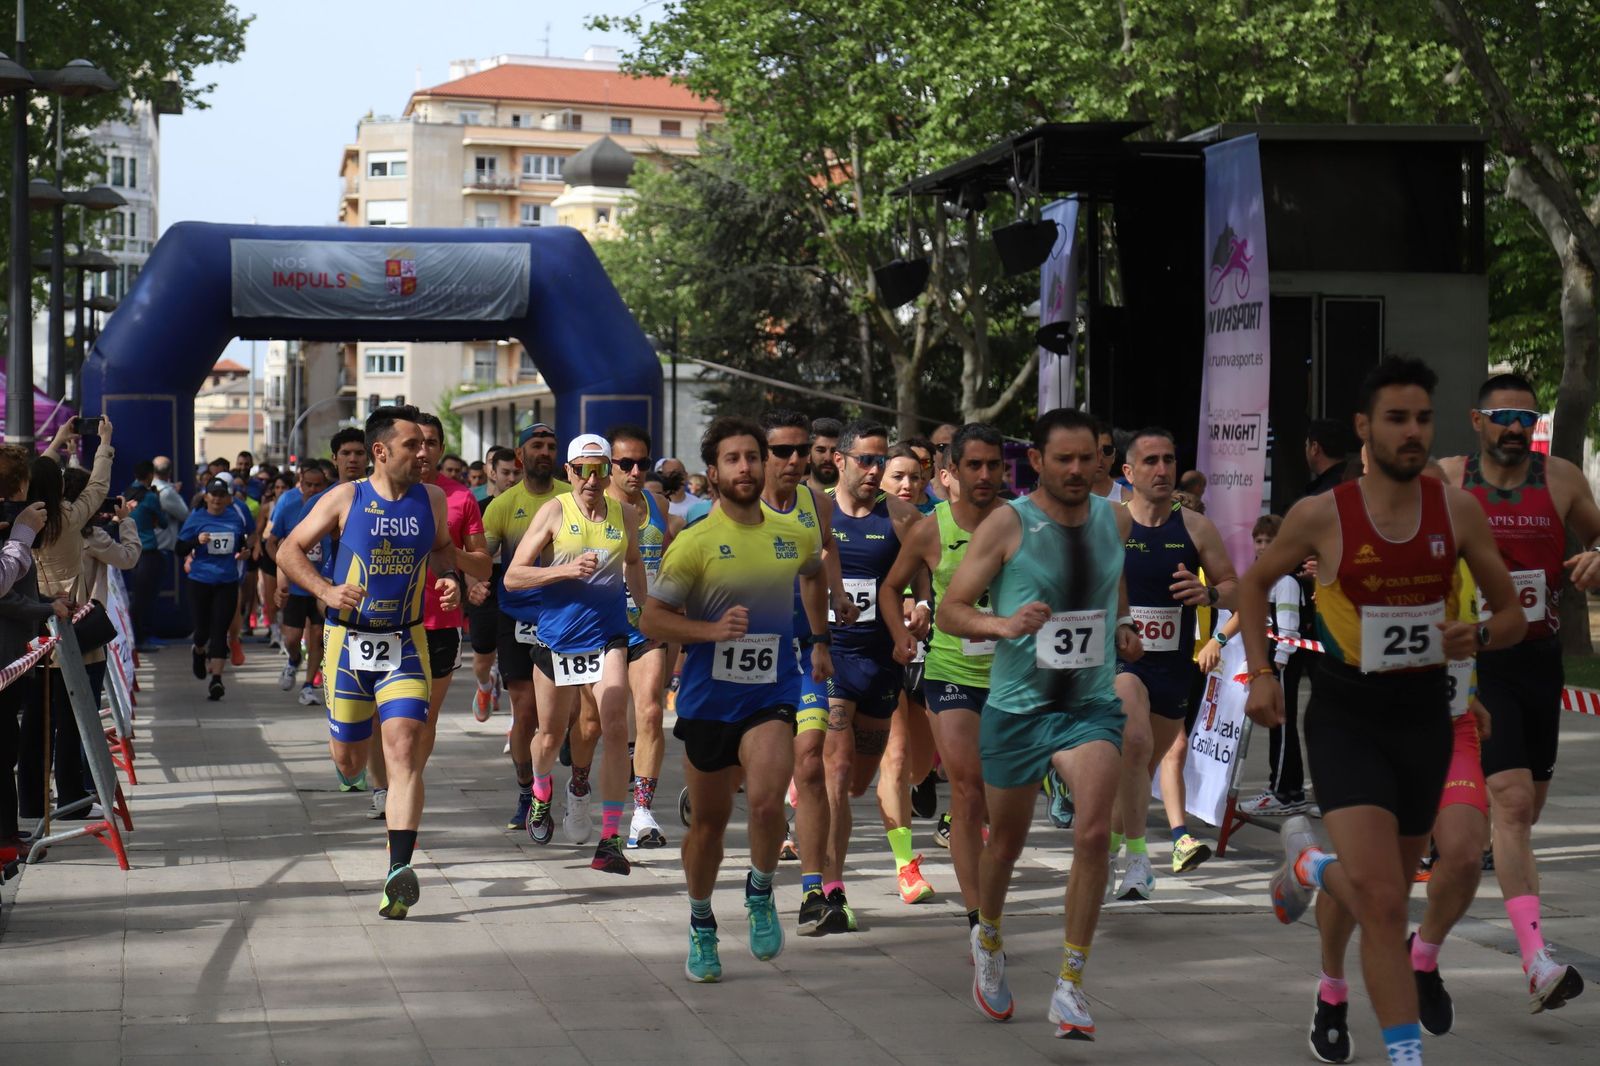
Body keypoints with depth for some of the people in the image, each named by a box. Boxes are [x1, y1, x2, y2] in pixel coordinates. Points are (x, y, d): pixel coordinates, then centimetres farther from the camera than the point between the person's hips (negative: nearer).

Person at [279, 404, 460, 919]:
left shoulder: (431, 500, 3)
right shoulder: (346, 498, -5)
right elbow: (289, 549, -1)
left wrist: (450, 580, 0)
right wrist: (326, 590, -17)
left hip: (405, 645, 1)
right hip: (349, 642, -1)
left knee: (404, 753, -16)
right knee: (350, 761, 10)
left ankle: (399, 871, -24)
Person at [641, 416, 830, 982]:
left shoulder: (794, 534, 2)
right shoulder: (695, 542, -8)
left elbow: (814, 575, 27)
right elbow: (652, 619, -8)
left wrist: (819, 640, 28)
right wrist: (713, 629, -22)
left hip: (772, 693, 1)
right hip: (707, 696, -1)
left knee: (766, 800, -23)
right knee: (709, 821, 11)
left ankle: (760, 893, 6)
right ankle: (701, 926, 33)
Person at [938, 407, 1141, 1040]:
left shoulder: (1115, 520, 3)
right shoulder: (1008, 523, -10)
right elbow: (948, 611, -10)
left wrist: (1123, 624, 9)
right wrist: (1003, 624, -28)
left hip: (1091, 707, 2)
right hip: (1016, 707, -1)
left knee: (1094, 832, -19)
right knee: (1006, 843, 14)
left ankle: (1070, 987, -10)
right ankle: (988, 941, 45)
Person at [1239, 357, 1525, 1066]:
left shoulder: (1458, 511, -3)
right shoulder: (1321, 516, -9)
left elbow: (1512, 615, 6)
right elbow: (1256, 583, 9)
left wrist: (1479, 638, -16)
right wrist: (1260, 673, -1)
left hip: (1425, 714, 4)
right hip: (1347, 715, -4)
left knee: (1380, 894, 19)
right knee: (1383, 901, -17)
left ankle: (1307, 864, 51)